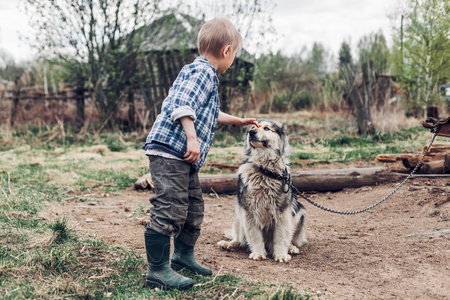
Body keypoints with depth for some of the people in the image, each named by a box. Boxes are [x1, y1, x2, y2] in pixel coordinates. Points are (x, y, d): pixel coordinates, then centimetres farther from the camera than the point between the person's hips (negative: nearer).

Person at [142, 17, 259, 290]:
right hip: (170, 151, -11)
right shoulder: (202, 72, -9)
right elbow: (182, 105, -24)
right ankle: (158, 271, -5)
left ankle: (183, 255, 34)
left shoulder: (206, 75, 25)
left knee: (193, 206, 18)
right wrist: (192, 138, -28)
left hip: (184, 158, 11)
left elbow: (211, 114, 40)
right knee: (170, 209, -11)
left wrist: (239, 121, 50)